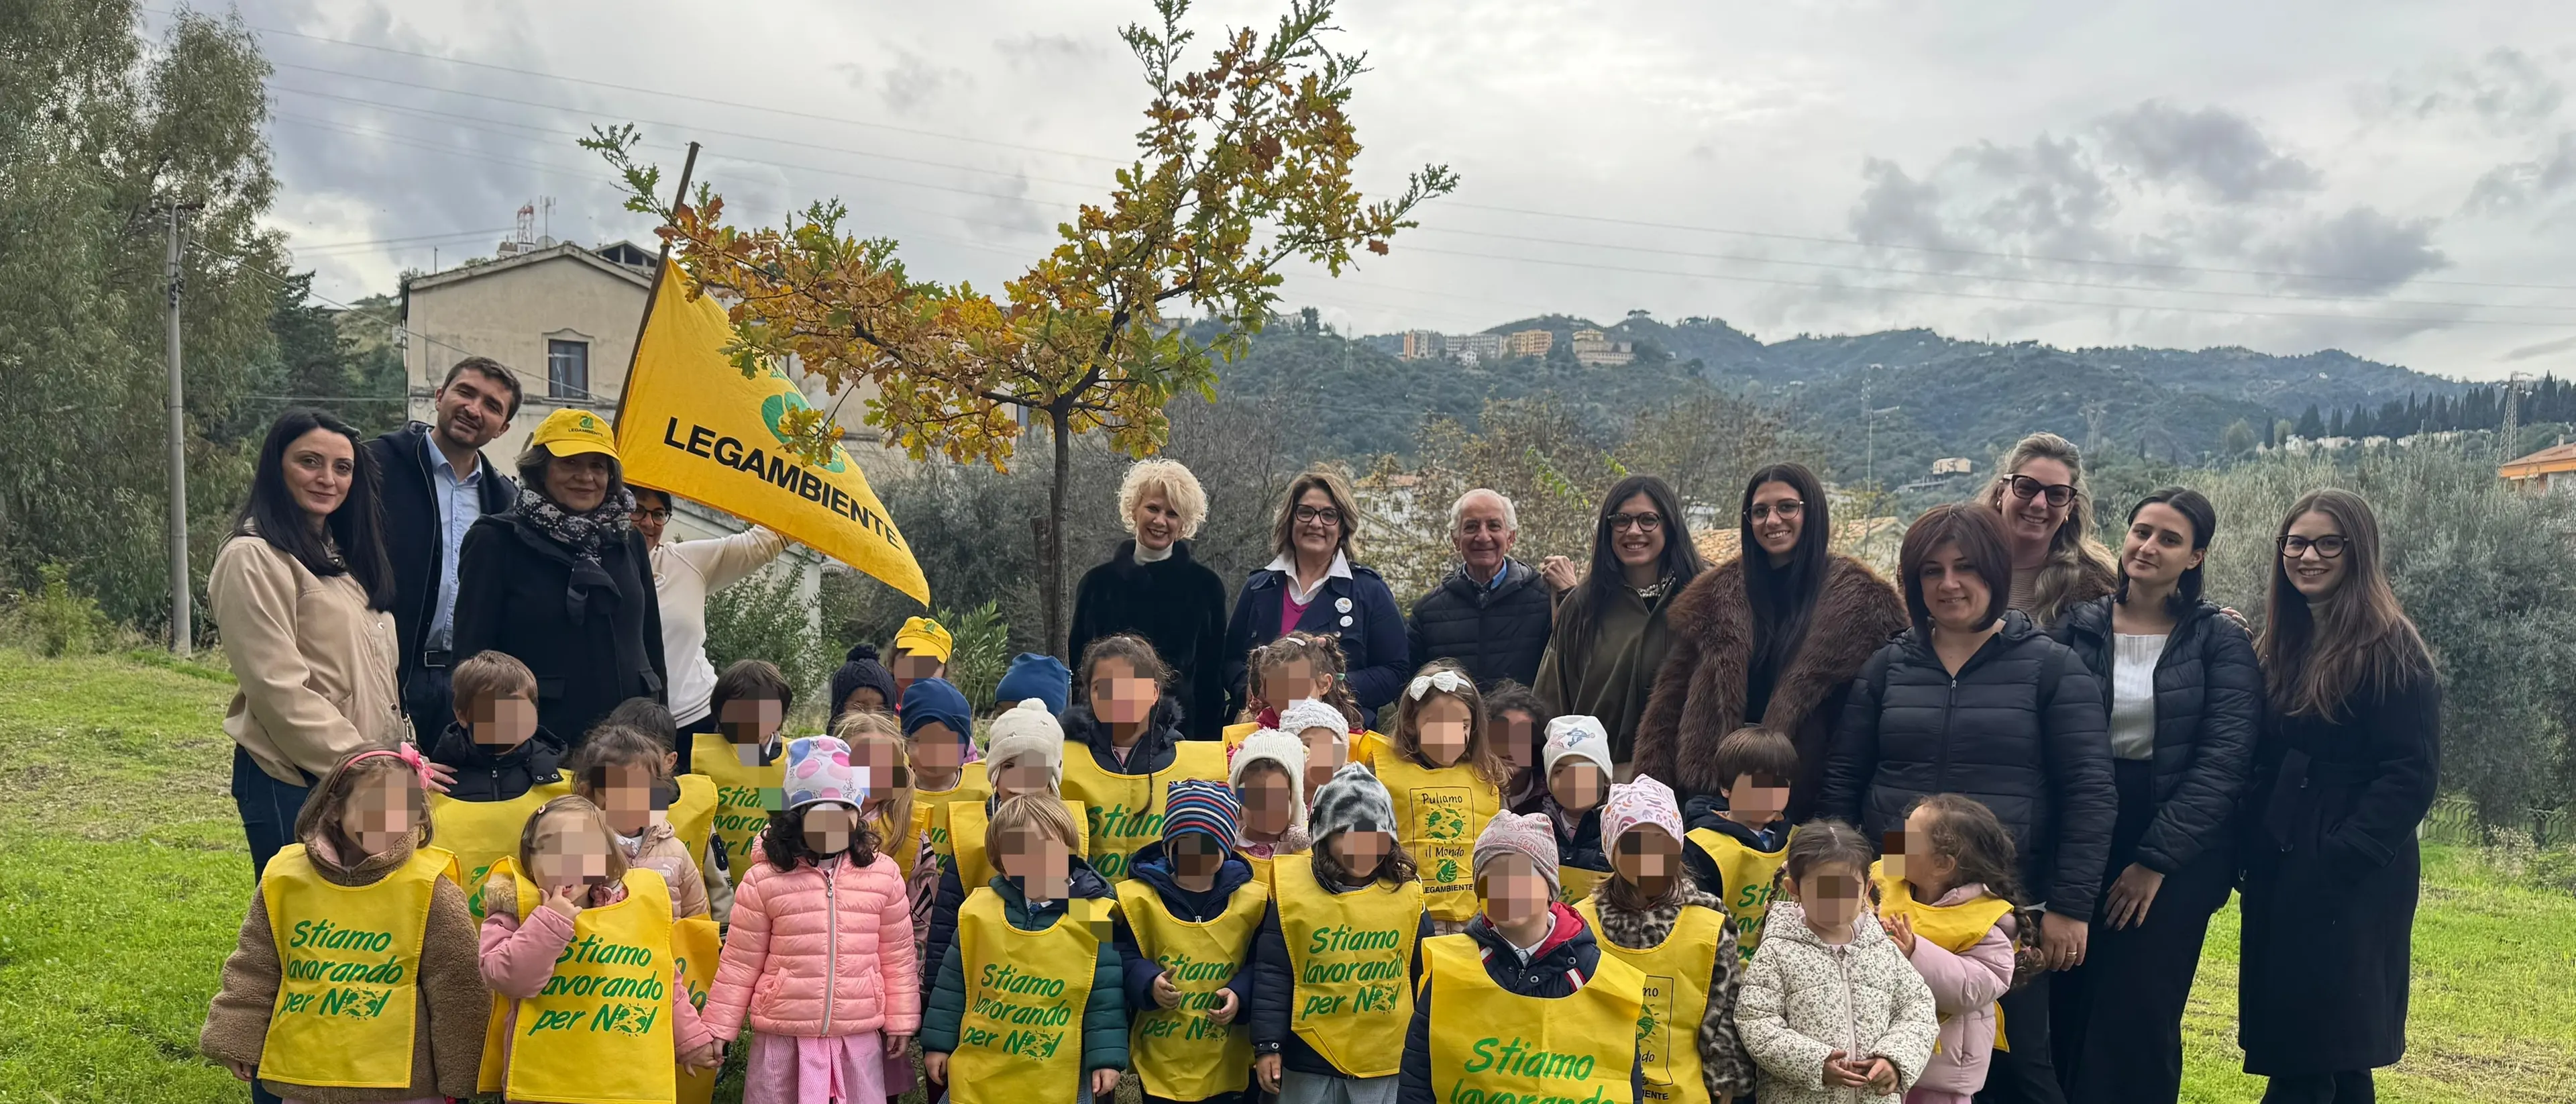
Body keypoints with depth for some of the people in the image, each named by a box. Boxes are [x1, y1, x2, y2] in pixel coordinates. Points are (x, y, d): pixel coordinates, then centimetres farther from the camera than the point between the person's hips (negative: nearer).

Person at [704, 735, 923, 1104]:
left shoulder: (883, 874, -2)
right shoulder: (764, 880, -7)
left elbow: (897, 957, 5)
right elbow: (739, 964, -1)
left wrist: (901, 1020, 7)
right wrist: (717, 1029, 0)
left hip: (859, 1039, 1)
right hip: (782, 1039, -1)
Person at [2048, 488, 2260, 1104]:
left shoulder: (2221, 642, -1)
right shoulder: (2077, 628, 3)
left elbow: (2225, 760, -8)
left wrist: (2156, 858, -13)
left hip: (2177, 860, -2)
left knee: (2138, 1022, 0)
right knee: (2069, 1015, 4)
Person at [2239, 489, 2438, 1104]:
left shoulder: (2390, 649, -9)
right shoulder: (2283, 644, 13)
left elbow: (2412, 775, -15)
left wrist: (2338, 858, -20)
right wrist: (2251, 849, 1)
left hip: (2350, 881, -7)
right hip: (2280, 872, 7)